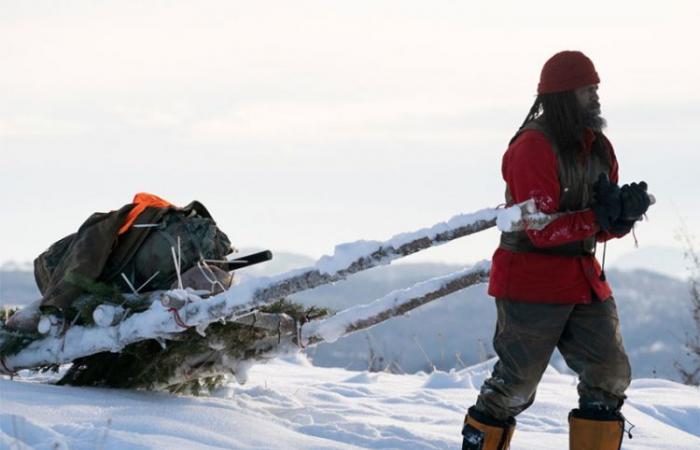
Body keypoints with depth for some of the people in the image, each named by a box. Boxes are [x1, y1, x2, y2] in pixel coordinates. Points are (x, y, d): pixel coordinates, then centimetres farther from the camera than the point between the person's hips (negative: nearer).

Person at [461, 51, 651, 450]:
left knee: (611, 376, 2)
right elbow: (544, 230, -21)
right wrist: (601, 215, -26)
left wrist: (625, 211, -12)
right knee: (516, 385, -1)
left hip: (585, 280, 7)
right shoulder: (533, 148, -16)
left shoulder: (599, 147, 9)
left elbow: (604, 229, 10)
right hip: (531, 283, -7)